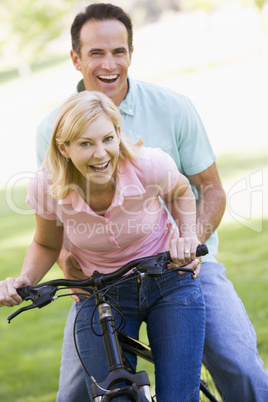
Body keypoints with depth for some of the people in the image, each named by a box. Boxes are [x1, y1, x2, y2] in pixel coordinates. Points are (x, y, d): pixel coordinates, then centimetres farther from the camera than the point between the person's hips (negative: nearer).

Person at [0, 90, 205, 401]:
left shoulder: (149, 165, -24)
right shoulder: (47, 187, -20)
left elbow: (180, 192, 2)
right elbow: (46, 245, 1)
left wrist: (188, 235, -15)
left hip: (169, 284, -1)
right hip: (101, 299, 1)